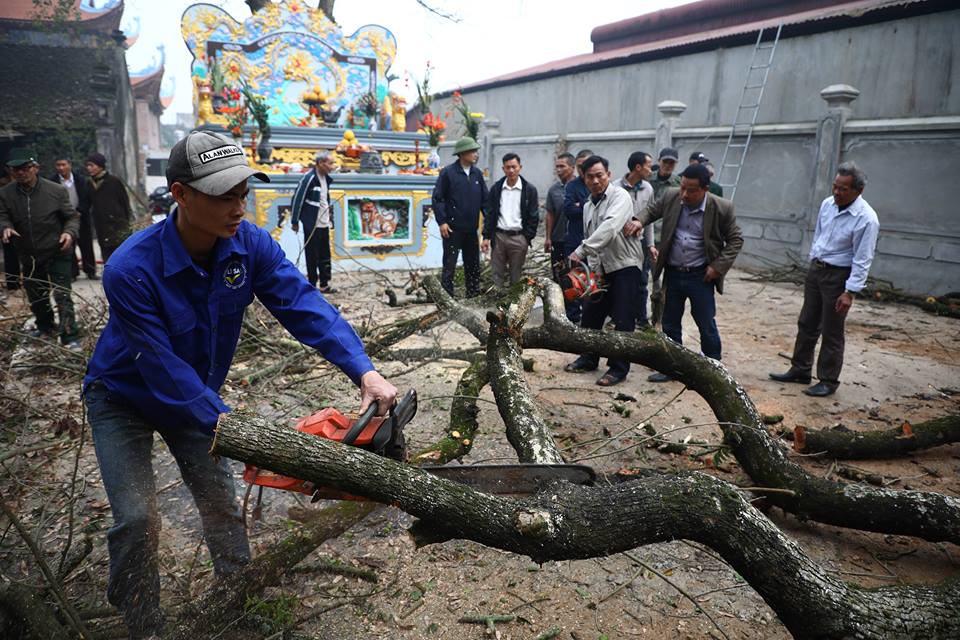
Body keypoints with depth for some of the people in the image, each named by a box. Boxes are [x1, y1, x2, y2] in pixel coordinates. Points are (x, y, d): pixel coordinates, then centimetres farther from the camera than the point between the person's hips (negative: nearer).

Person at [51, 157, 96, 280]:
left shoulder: (80, 179, -1)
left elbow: (87, 198, 1)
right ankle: (73, 273, 9)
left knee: (86, 246, 5)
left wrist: (79, 212, -10)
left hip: (81, 217, 1)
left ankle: (90, 271, 14)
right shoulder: (52, 181, -4)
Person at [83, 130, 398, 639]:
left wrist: (364, 371, -41)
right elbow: (163, 367, -33)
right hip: (123, 398, -3)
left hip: (194, 393, 4)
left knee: (222, 504, 7)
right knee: (137, 519, -10)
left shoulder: (249, 244, -21)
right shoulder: (131, 269, -34)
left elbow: (303, 305, -28)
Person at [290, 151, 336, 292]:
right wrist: (295, 221, -11)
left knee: (325, 256, 11)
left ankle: (324, 284, 19)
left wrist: (330, 218, 16)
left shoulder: (326, 179, 10)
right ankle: (312, 285, 11)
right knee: (312, 256, 2)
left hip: (324, 224, 8)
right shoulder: (309, 178, -15)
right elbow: (297, 199, -14)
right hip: (312, 224, -8)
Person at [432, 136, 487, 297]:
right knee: (449, 265, 0)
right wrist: (442, 222, -13)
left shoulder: (477, 173, 9)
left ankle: (474, 295, 22)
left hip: (471, 228, 6)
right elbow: (438, 198, -8)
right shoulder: (448, 172, -7)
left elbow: (485, 199, 12)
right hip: (453, 228, -5)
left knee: (473, 265, 12)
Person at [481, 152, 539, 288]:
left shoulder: (530, 190, -1)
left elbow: (534, 217, 0)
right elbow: (489, 214, 8)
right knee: (497, 274, 6)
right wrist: (486, 237, 1)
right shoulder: (496, 188, 6)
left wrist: (527, 238, -5)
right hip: (498, 236, 2)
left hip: (519, 238, -2)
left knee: (516, 276, 6)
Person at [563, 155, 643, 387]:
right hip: (601, 269, 8)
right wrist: (592, 269, 7)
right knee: (590, 316, 13)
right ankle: (588, 359, 29)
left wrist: (580, 251, -34)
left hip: (625, 266, -7)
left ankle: (619, 368, 6)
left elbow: (609, 228, -29)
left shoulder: (620, 197, -12)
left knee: (623, 320, -4)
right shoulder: (588, 206, 14)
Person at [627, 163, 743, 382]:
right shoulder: (671, 197, -4)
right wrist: (639, 221, -9)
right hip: (672, 273, 4)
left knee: (706, 325, 6)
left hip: (700, 275, -3)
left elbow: (735, 239, -1)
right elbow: (652, 209, 13)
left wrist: (718, 266, -11)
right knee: (670, 323, 12)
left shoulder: (722, 208, -12)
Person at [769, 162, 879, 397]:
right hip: (816, 269, 7)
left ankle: (828, 382, 14)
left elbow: (862, 261, -18)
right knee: (807, 324, 15)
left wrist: (850, 292, -21)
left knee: (831, 333, 2)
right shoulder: (827, 204, 1)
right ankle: (800, 370, 28)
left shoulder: (866, 219, -19)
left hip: (839, 276, -7)